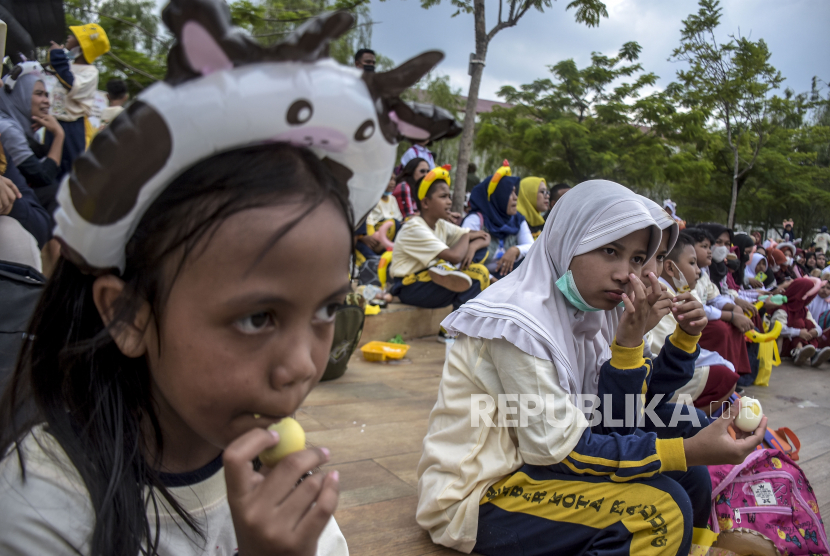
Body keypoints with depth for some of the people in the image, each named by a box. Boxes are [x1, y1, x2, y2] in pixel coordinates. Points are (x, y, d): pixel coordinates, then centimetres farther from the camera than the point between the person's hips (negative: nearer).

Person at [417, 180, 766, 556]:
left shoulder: (589, 310, 0)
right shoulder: (517, 322, -23)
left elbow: (612, 427, -2)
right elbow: (562, 450, -21)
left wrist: (629, 340, -16)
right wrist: (690, 449, -24)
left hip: (534, 466, 8)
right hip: (479, 495, -7)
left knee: (690, 477, 1)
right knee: (662, 509, -20)